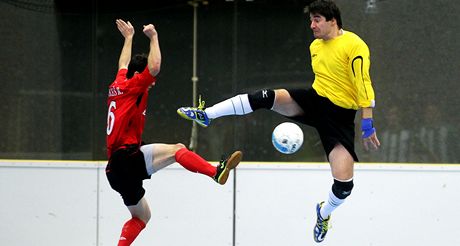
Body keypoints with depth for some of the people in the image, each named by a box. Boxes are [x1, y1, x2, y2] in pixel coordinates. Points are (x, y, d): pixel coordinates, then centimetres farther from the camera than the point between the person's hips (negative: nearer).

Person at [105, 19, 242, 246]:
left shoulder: (117, 87, 19)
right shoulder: (131, 86, -3)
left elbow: (123, 65, 40)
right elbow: (154, 67, -17)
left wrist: (128, 37, 51)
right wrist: (153, 37, -4)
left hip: (116, 168, 9)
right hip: (126, 157, -9)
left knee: (141, 216, 15)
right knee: (176, 149, -24)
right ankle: (217, 172, -44)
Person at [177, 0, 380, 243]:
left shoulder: (353, 45, -14)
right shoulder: (315, 45, 9)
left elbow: (363, 84, -18)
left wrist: (367, 125, -21)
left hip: (340, 116, -5)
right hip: (313, 100, 5)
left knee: (344, 184, -13)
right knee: (266, 97, -22)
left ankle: (324, 213, 21)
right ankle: (206, 115, -15)